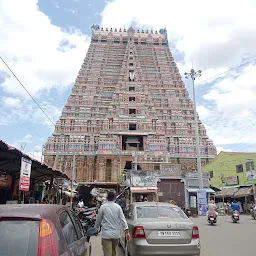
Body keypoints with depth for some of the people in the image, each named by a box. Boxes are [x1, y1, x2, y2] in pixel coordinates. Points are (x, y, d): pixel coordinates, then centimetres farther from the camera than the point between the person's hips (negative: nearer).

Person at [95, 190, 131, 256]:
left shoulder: (103, 207, -6)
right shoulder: (118, 207, -2)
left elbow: (98, 220, 3)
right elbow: (122, 219, -5)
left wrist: (96, 229, 19)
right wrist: (127, 231, -4)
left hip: (106, 234, -3)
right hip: (116, 234, 3)